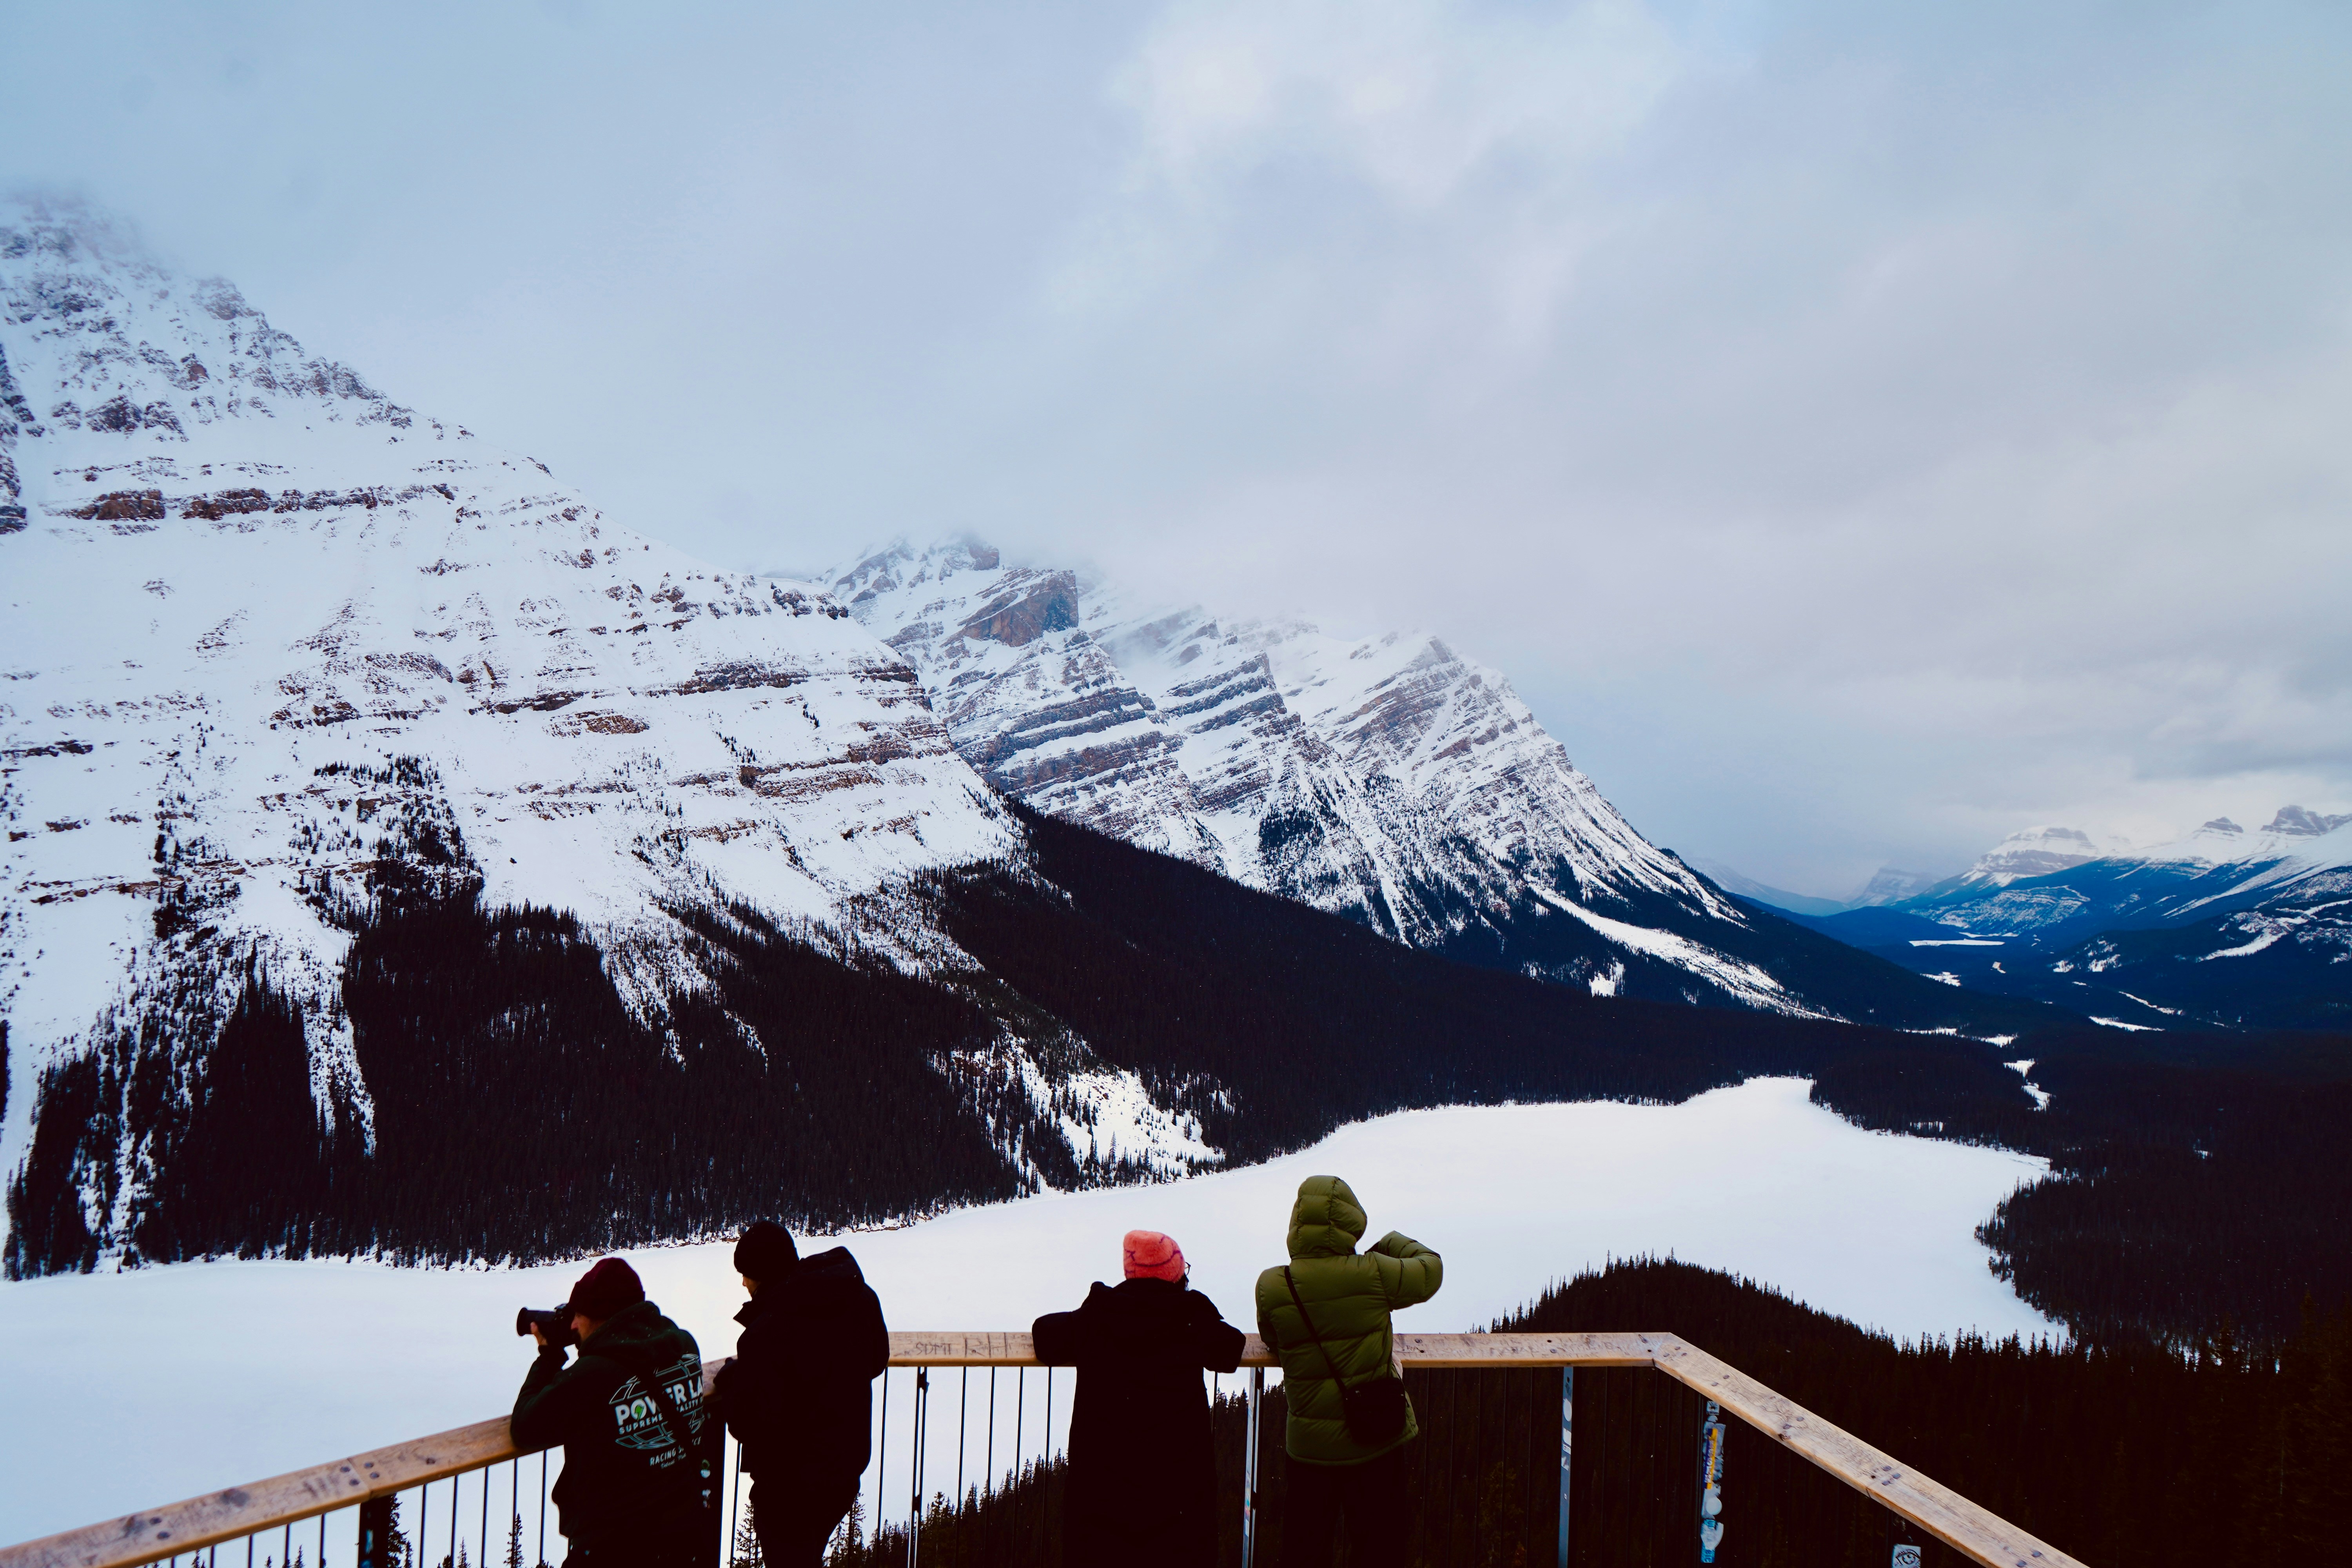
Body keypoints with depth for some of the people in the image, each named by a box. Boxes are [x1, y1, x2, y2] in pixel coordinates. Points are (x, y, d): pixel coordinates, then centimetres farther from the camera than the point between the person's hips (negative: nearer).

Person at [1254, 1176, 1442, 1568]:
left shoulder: (1271, 1287, -12)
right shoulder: (1374, 1275, -16)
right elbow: (1430, 1270, 3)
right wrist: (1394, 1243, 20)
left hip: (1310, 1444, 1)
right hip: (1378, 1440, -1)